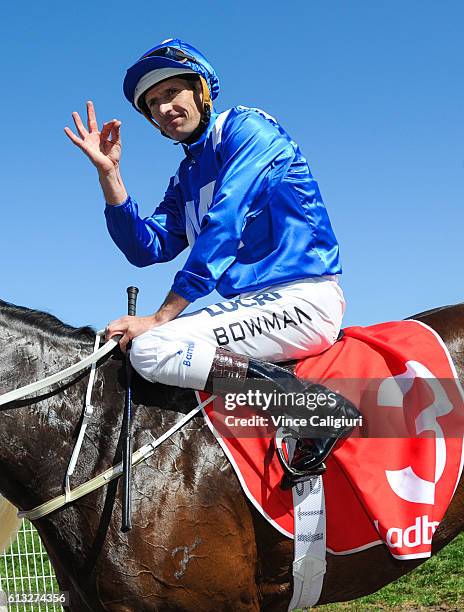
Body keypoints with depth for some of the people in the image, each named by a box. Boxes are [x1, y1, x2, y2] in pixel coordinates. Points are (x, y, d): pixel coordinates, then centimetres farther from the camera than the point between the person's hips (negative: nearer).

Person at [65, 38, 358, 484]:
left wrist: (161, 318, -17)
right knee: (120, 346, 10)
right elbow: (147, 250, 11)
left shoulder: (247, 128, -3)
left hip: (302, 297, -9)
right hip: (247, 303, 9)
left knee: (151, 350, -25)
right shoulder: (185, 180, 22)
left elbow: (223, 226, -15)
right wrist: (108, 173, 1)